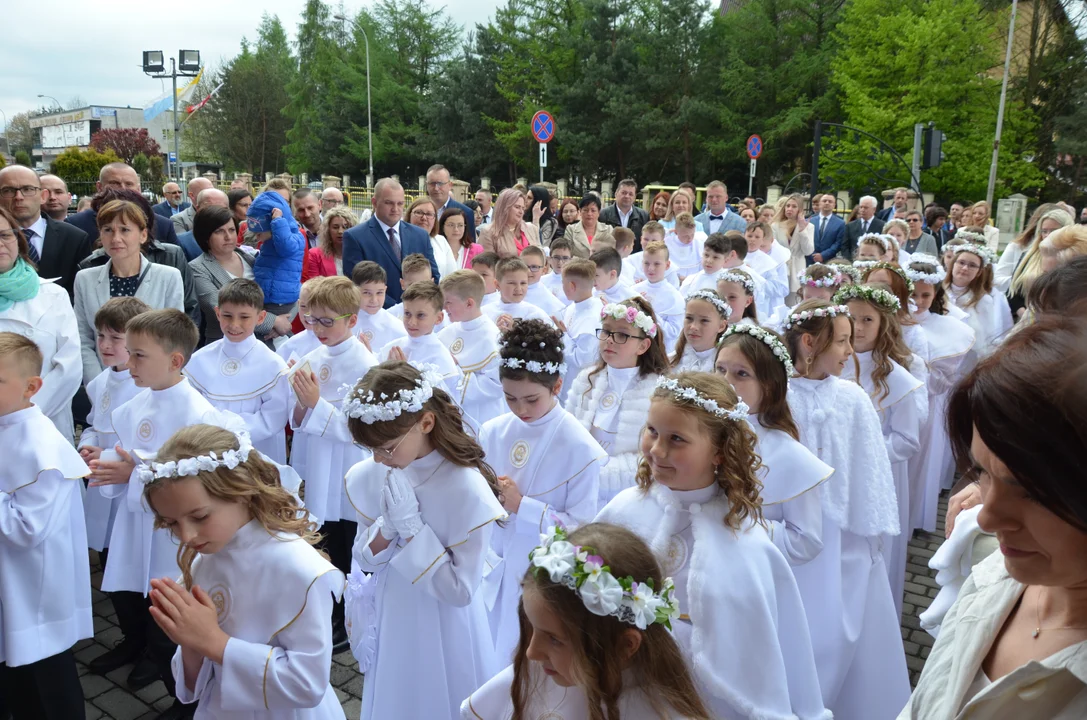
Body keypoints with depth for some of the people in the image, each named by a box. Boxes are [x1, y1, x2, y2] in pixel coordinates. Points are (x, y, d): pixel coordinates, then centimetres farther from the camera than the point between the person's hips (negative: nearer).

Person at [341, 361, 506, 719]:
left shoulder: (468, 490, -26)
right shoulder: (366, 477, -10)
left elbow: (460, 590, -22)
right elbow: (364, 559, 0)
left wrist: (410, 526, -28)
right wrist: (387, 527, -21)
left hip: (443, 633, -4)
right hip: (389, 624, 5)